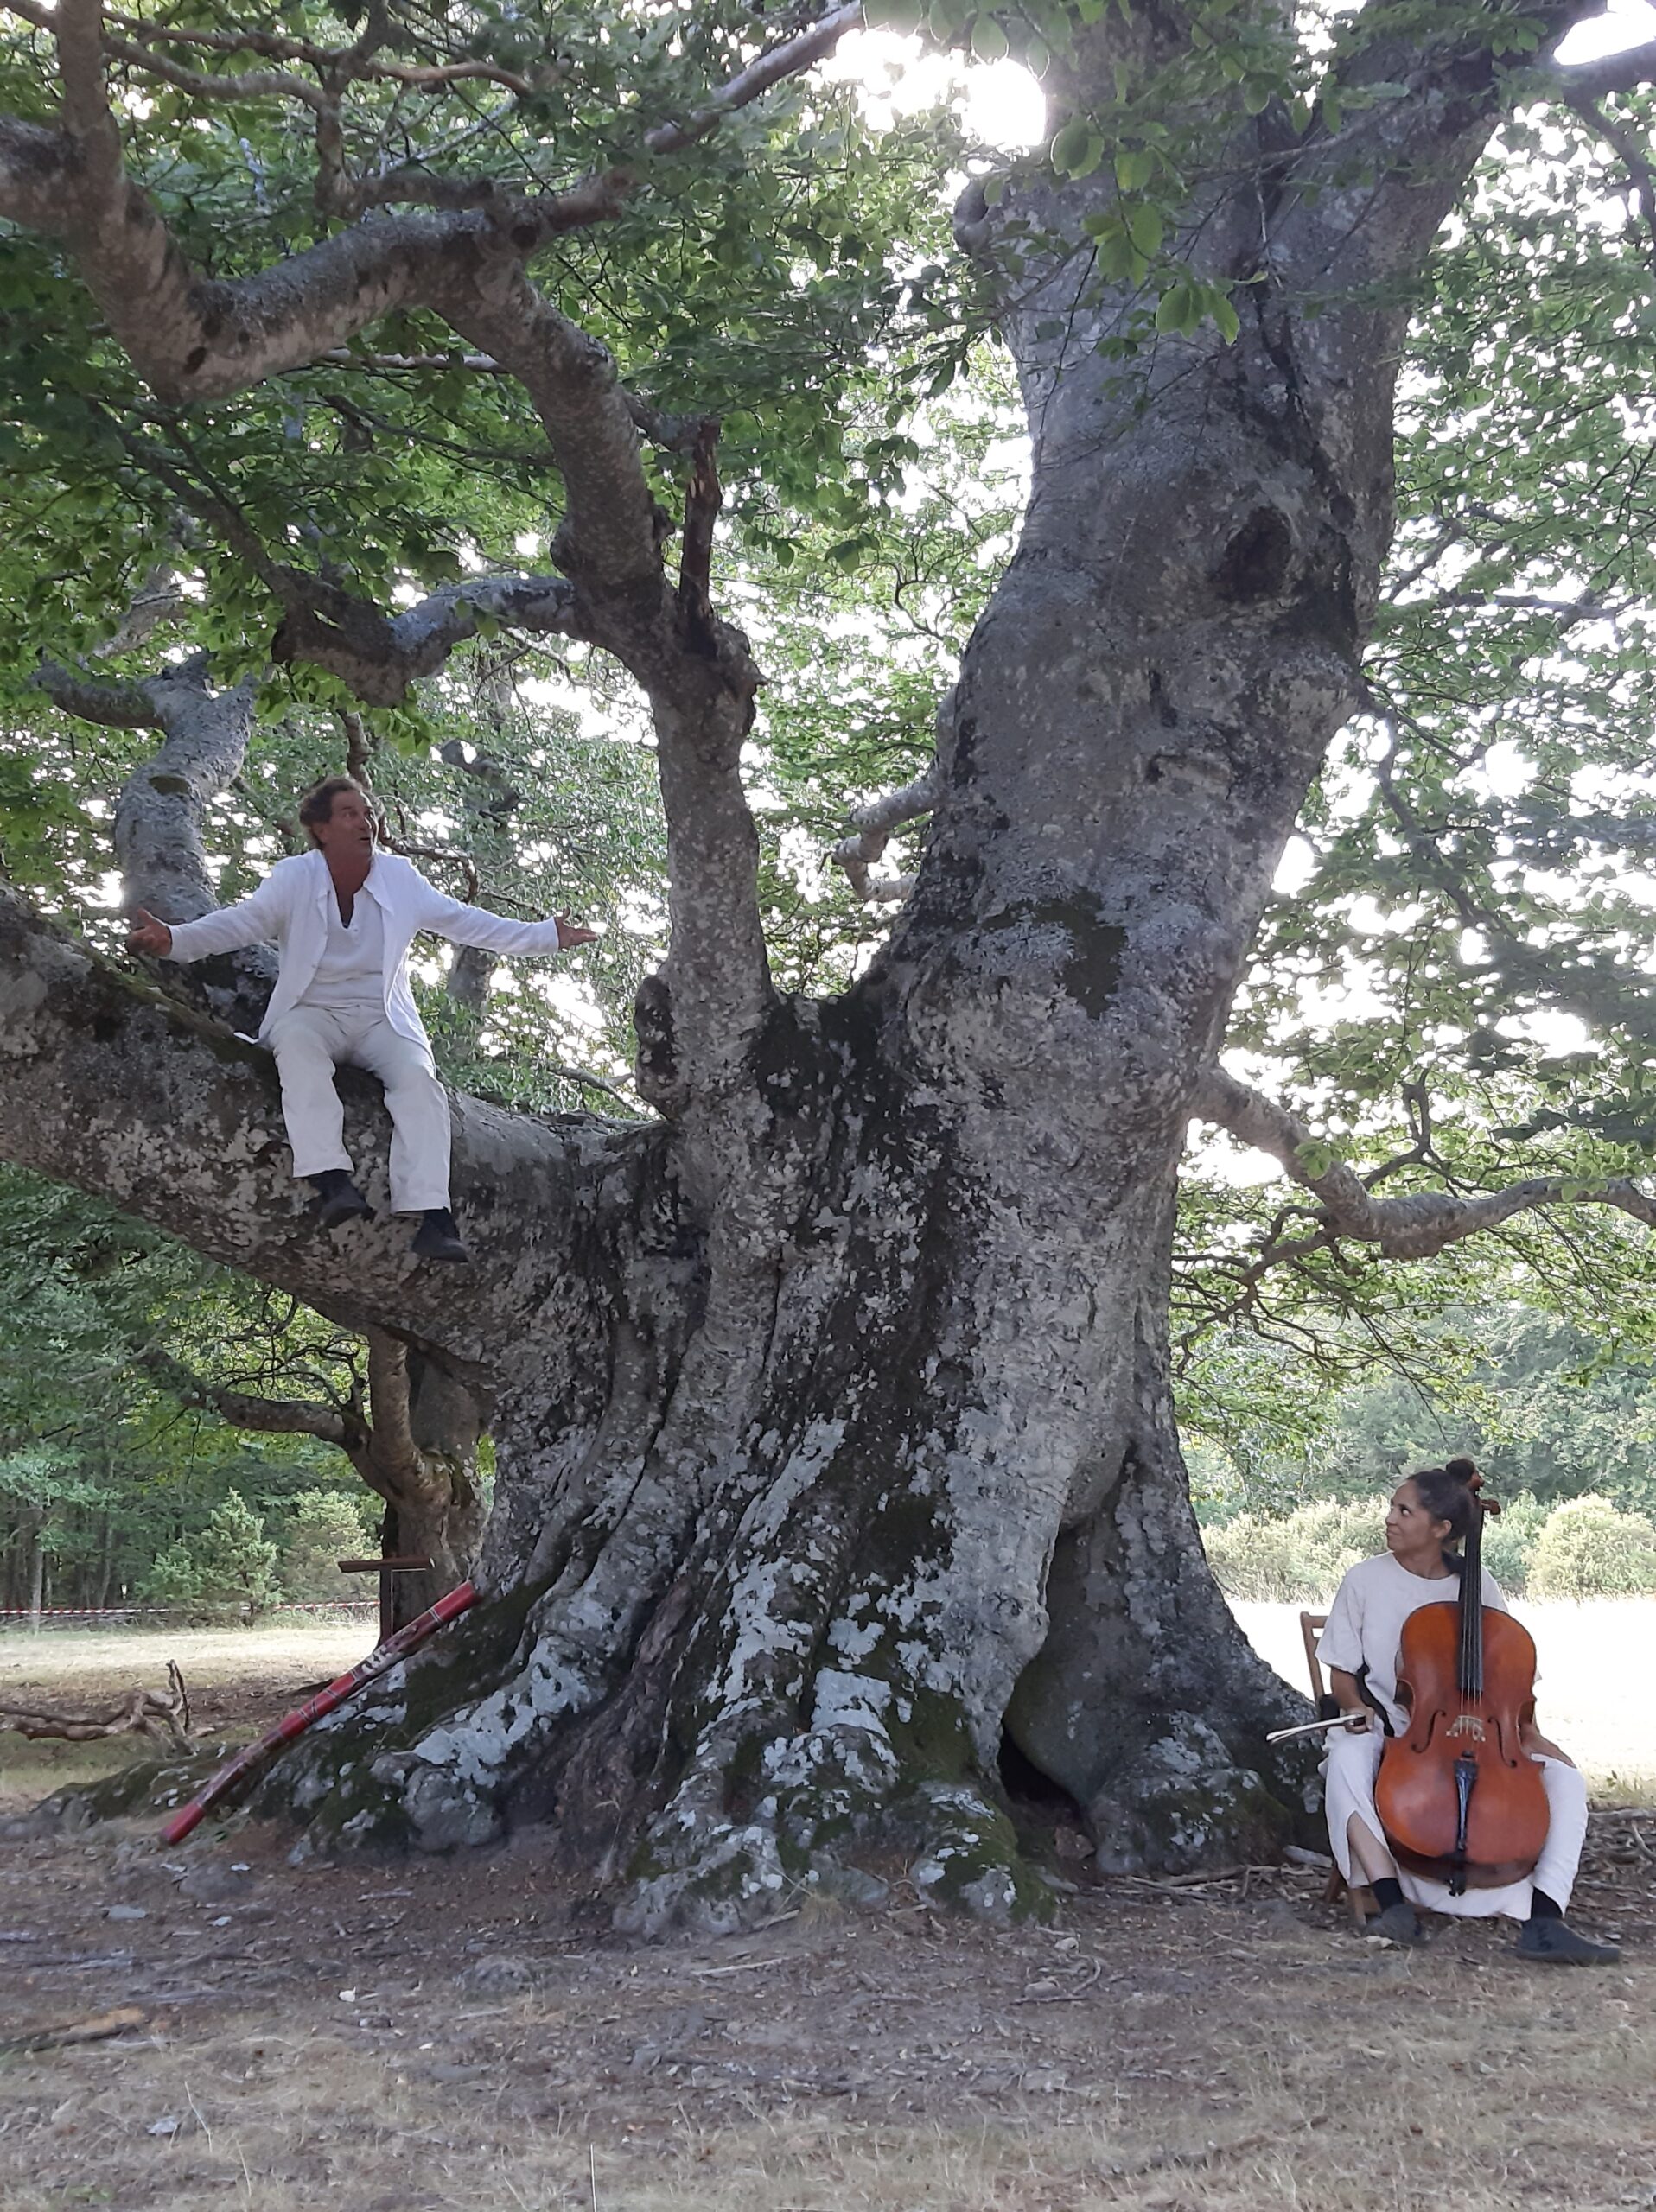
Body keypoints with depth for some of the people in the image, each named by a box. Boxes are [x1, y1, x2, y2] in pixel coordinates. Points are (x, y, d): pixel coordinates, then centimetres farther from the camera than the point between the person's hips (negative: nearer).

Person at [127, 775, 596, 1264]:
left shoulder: (400, 878, 8)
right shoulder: (294, 878, 1)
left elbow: (466, 923, 12)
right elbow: (239, 921, -11)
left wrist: (548, 936, 8)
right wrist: (174, 939, -31)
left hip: (381, 1021, 2)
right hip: (312, 1013, -2)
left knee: (417, 1076, -29)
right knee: (299, 1049, -37)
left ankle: (430, 1216, -38)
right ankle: (332, 1180, -48)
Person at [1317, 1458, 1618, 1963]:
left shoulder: (1476, 1583, 4)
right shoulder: (1366, 1580, 0)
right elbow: (1341, 1675, 5)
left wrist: (1527, 1733, -7)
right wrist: (1359, 1709, -16)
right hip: (1392, 1738, -2)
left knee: (1565, 1780, -21)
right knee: (1347, 1756, -38)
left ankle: (1543, 1922, -28)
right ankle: (1394, 1903, -38)